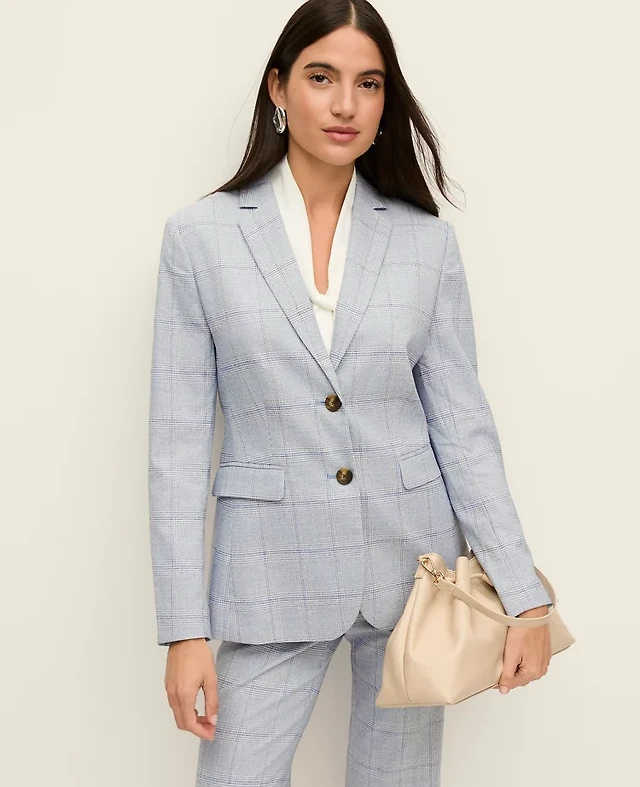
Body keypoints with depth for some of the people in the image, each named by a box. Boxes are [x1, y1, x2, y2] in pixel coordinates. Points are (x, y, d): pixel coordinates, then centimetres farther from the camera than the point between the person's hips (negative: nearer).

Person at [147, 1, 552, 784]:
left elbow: (462, 423, 1)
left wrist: (524, 595, -3)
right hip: (274, 573, -1)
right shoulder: (200, 234, -4)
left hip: (412, 566, 2)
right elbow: (178, 439, -4)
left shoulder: (427, 239, 0)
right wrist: (185, 629, -7)